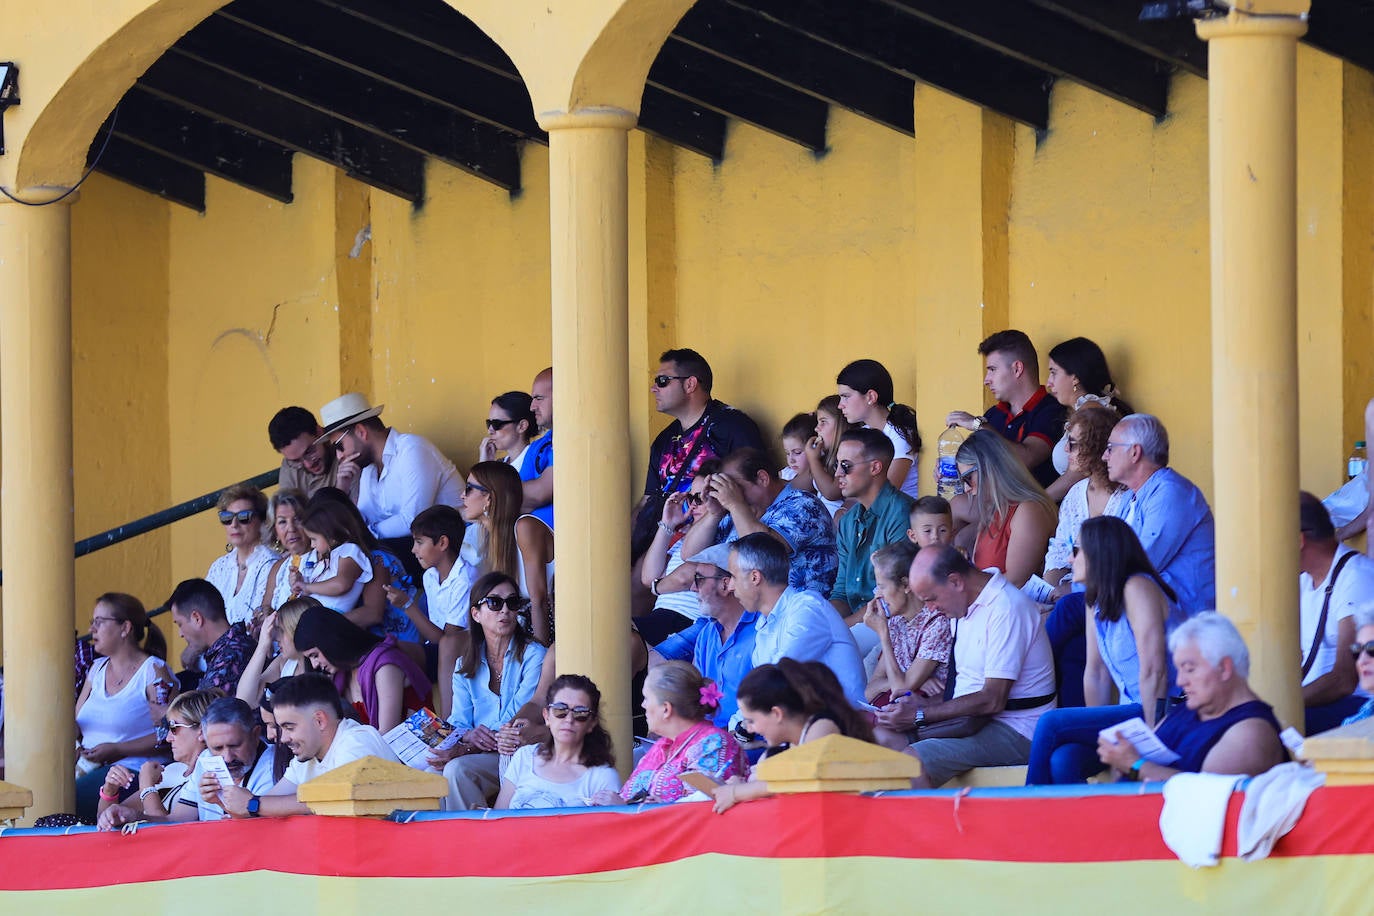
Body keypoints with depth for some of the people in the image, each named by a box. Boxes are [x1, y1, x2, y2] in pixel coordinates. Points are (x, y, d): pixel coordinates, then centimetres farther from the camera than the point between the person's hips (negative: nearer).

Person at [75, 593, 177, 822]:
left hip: (131, 771, -7)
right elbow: (76, 723, 25)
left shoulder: (153, 671, -2)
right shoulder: (98, 669, 22)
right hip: (88, 769, 7)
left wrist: (117, 750, -16)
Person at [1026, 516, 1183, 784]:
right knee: (1062, 760, -20)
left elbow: (1153, 669, -17)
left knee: (1051, 723, -17)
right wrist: (1096, 732, 4)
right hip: (1130, 712, 7)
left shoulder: (1137, 589, -11)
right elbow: (1096, 673, 13)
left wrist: (1151, 732, -19)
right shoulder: (1097, 602, 17)